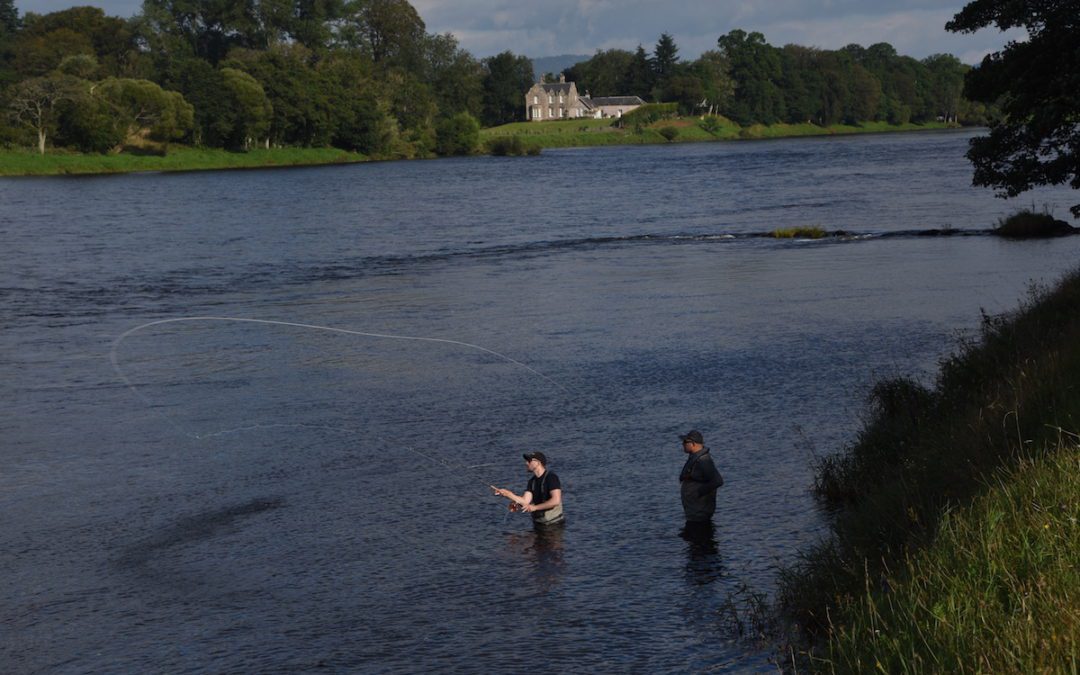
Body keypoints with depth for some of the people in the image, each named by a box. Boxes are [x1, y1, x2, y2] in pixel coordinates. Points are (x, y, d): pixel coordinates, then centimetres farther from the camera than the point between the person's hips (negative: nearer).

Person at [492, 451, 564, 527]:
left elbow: (556, 501, -25)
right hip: (538, 524, 8)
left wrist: (534, 507, -21)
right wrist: (507, 493, -16)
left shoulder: (551, 477, -15)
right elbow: (525, 501, -2)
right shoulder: (532, 481, 9)